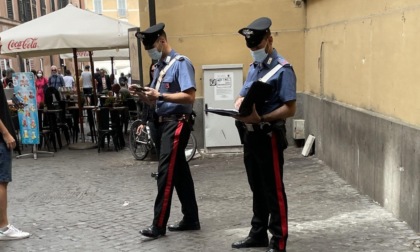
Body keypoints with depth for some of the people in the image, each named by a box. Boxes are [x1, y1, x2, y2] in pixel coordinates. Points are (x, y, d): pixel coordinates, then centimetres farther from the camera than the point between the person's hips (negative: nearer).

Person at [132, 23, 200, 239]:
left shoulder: (181, 63, -10)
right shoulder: (159, 66, 15)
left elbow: (189, 97, -20)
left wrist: (159, 95, -22)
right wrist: (144, 95, -2)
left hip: (176, 123, -9)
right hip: (161, 123, 9)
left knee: (166, 173, -8)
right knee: (180, 173, 13)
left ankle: (159, 225, -1)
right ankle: (191, 219, 22)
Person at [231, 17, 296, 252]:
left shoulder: (283, 69, -12)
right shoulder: (253, 68, 14)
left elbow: (290, 109, -18)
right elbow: (243, 95, 18)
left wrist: (260, 118, -28)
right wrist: (239, 104, -6)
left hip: (269, 136, -8)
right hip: (251, 135, 8)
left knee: (274, 190, 1)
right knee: (257, 188, 18)